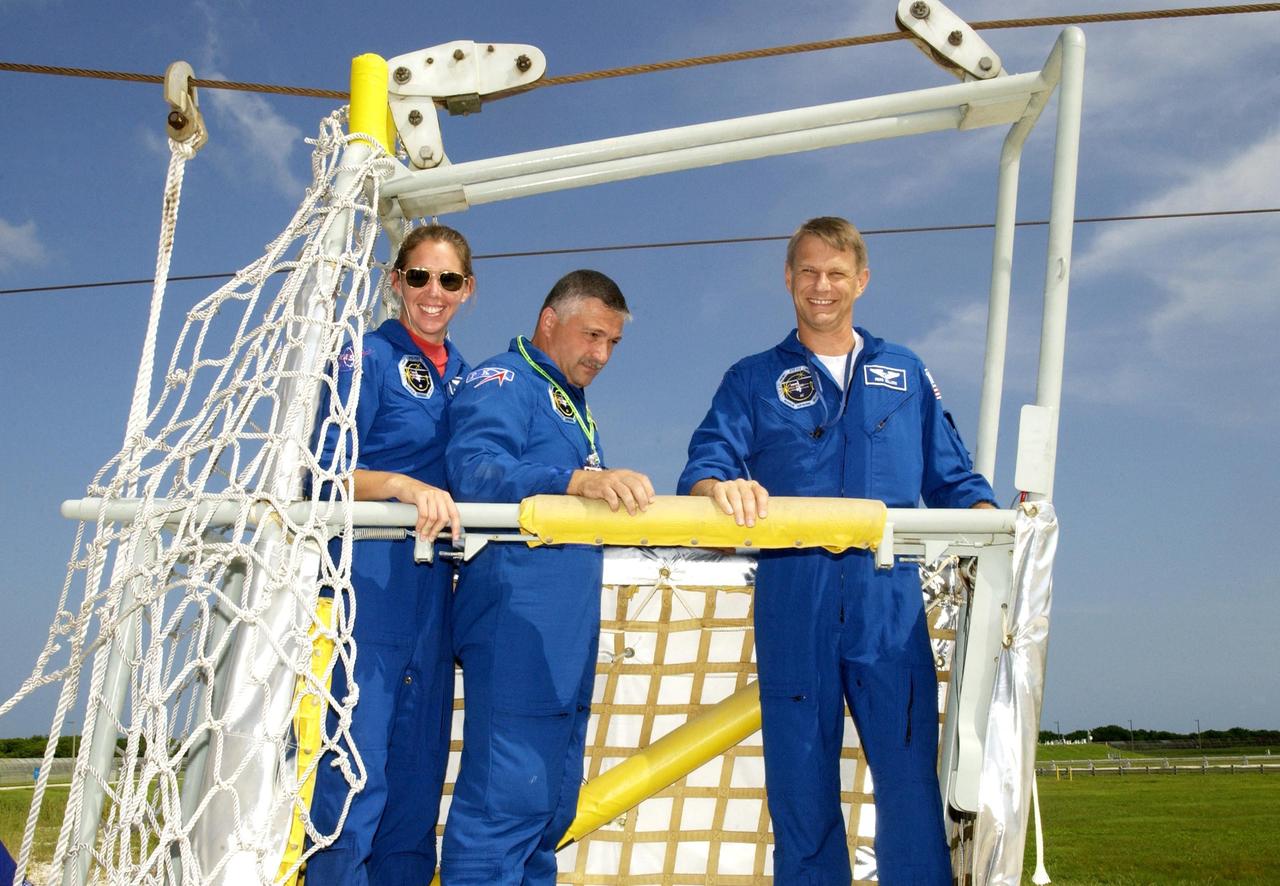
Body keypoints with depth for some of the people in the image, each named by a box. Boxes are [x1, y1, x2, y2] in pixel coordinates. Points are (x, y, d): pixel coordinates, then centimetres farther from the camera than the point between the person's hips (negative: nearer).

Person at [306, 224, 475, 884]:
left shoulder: (460, 374, 16)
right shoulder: (367, 358, -3)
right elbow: (326, 474, -11)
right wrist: (403, 487, -27)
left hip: (431, 588, 7)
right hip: (367, 580, -7)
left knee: (417, 767, 10)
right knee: (355, 765, -7)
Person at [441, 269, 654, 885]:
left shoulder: (571, 404, 24)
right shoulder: (502, 383, -5)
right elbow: (476, 468, -24)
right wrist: (579, 479, -37)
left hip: (566, 637, 10)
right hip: (517, 626, -10)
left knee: (552, 799, 14)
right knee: (505, 797, -10)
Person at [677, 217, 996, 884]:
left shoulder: (907, 376, 18)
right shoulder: (753, 381, 14)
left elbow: (953, 481, 17)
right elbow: (704, 466, -1)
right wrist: (722, 487, -25)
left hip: (890, 605, 1)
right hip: (793, 605, 0)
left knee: (910, 779, -2)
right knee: (800, 785, 4)